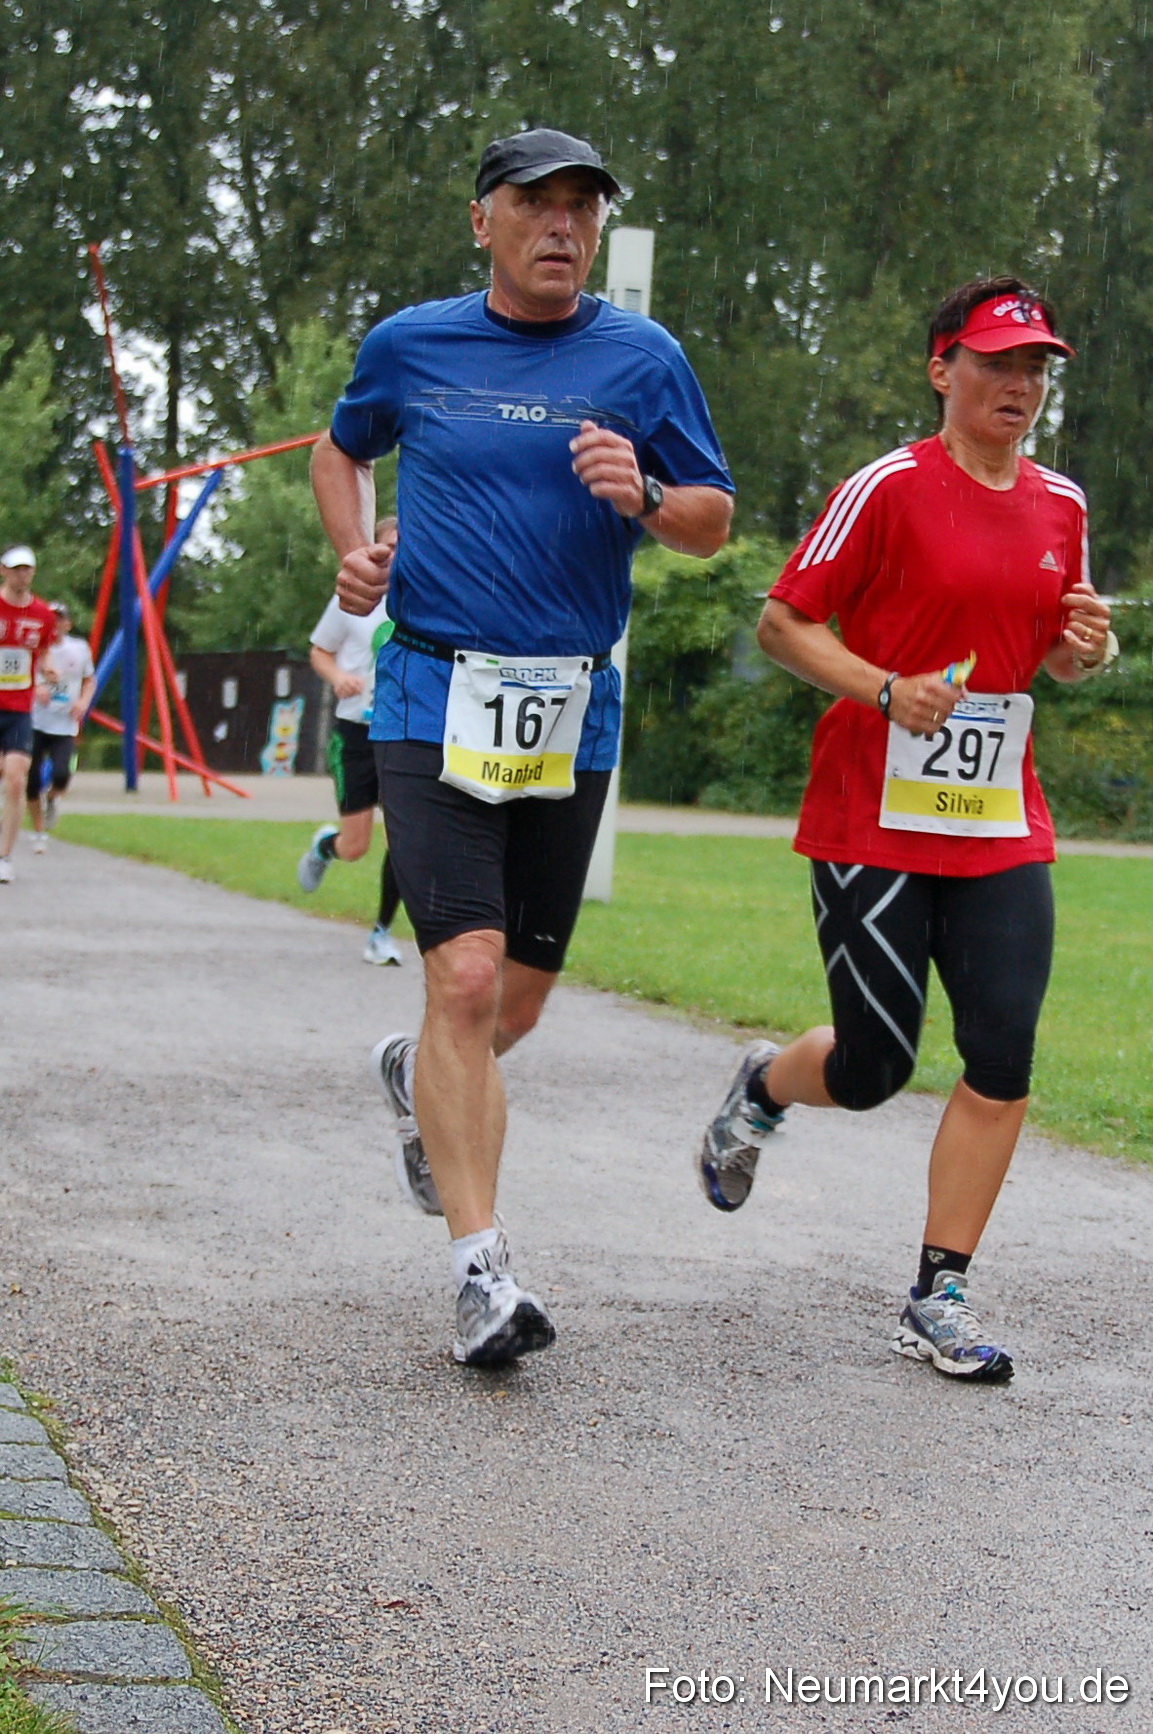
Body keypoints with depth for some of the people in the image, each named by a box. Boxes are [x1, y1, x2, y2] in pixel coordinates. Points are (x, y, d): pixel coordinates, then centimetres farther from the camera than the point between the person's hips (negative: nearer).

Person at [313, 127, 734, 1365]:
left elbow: (714, 521, 8)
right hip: (435, 699, -2)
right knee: (466, 974, -16)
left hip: (574, 718, 2)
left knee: (520, 999, 10)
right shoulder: (409, 345, 6)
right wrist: (353, 550, 4)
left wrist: (644, 497, -14)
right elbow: (342, 449, 24)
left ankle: (418, 1079, 46)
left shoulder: (643, 360, 4)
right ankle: (480, 1272, -13)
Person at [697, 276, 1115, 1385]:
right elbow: (781, 624, -6)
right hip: (873, 822, -5)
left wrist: (1086, 644, -1)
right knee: (872, 1070, 0)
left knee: (1003, 1060, -7)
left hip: (1002, 829, 5)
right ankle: (762, 1088, 36)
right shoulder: (892, 486, -8)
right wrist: (887, 690, -20)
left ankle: (940, 1299, 4)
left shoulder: (1060, 505, 10)